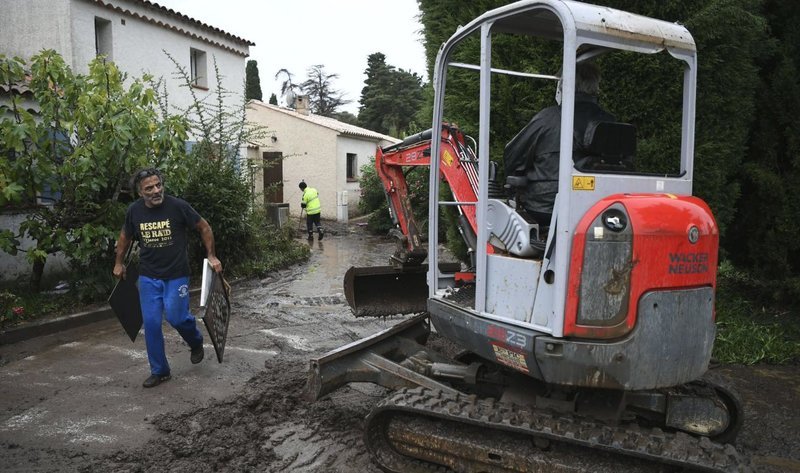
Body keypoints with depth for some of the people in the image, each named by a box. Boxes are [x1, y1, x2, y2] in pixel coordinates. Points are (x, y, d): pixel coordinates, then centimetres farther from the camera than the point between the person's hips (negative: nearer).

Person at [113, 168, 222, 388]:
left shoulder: (177, 206, -15)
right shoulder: (134, 211, -4)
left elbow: (204, 227, -2)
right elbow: (125, 236, 16)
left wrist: (211, 256, -3)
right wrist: (119, 263, 23)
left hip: (176, 275, -3)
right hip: (148, 276, 3)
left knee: (176, 317, -10)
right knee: (151, 323, 1)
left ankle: (196, 342, 26)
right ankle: (159, 371, 19)